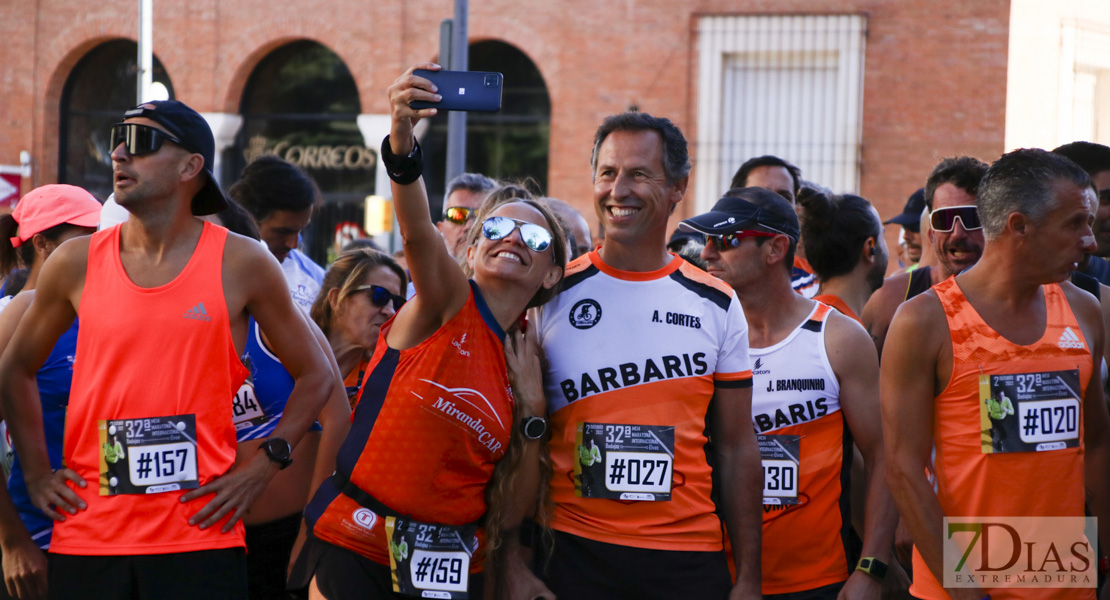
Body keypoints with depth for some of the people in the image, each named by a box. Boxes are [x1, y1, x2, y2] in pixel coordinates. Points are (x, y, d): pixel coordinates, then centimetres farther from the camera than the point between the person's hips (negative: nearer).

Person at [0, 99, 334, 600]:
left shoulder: (241, 264, 0)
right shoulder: (76, 264, 5)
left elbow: (314, 375, 8)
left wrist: (262, 467, -1)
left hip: (200, 534, -2)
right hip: (87, 535, 2)